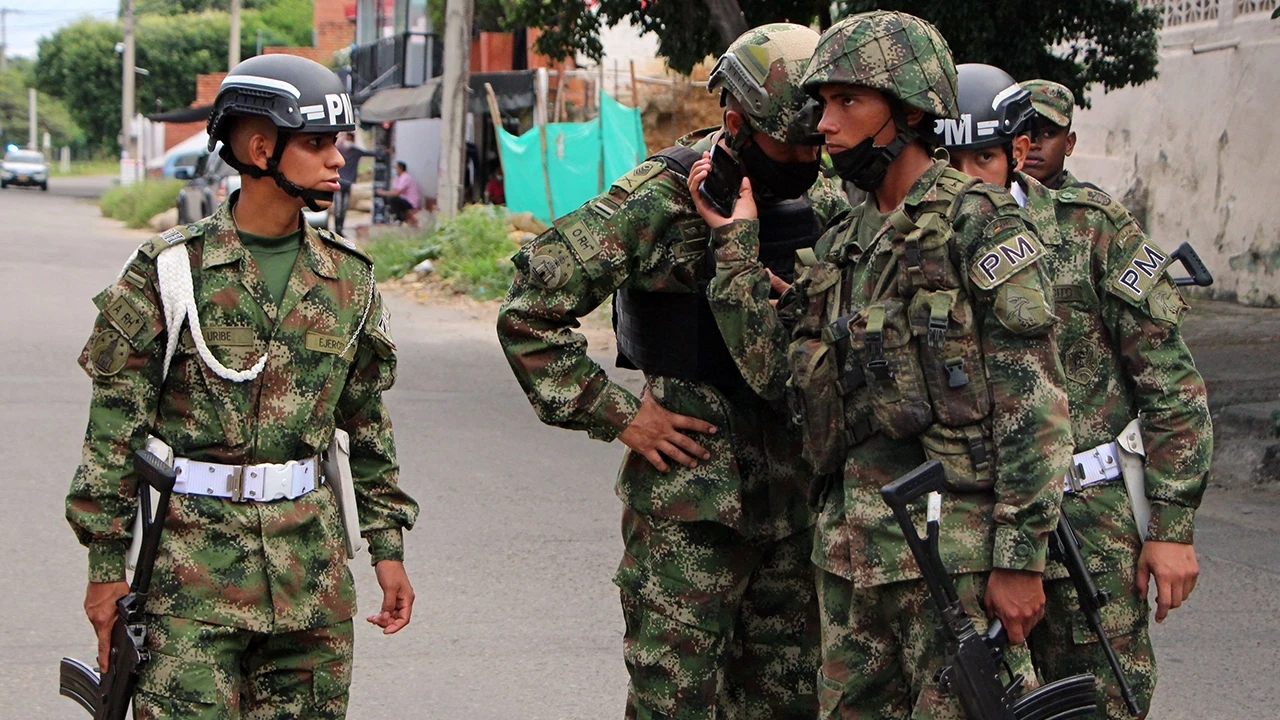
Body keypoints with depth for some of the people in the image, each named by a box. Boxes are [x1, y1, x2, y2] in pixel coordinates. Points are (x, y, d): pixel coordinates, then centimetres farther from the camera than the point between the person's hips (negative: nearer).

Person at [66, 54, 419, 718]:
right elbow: (115, 424, -3)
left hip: (311, 569, 4)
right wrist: (106, 566, -5)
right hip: (193, 559, -4)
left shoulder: (347, 279, 8)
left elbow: (369, 425, 16)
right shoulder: (170, 270, -4)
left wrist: (388, 546, 13)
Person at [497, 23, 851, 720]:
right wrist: (615, 414, -11)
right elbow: (530, 309, -12)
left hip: (796, 498, 6)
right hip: (687, 500, -6)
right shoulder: (659, 200, -10)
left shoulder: (825, 201, 8)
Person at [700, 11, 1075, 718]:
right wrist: (733, 239, 10)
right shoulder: (842, 243, 16)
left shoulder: (980, 225, -9)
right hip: (851, 548, 8)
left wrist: (1021, 558, -17)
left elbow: (1034, 405, -13)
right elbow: (774, 369, 12)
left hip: (955, 554, -8)